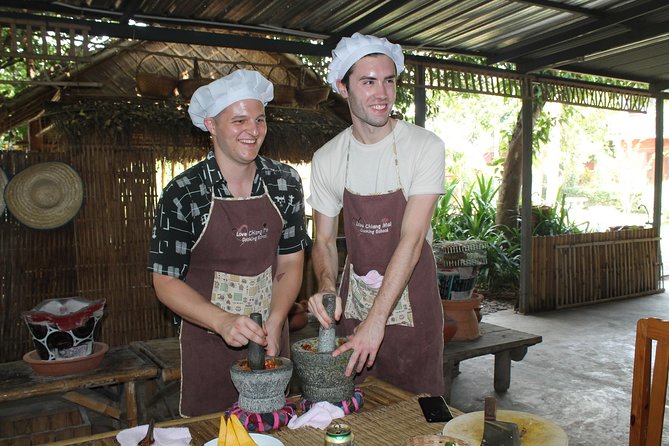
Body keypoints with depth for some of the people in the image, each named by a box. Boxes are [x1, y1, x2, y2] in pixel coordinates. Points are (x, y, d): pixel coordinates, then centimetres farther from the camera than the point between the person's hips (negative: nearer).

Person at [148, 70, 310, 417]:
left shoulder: (285, 182, -5)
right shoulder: (183, 194, -15)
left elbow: (290, 264, 0)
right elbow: (165, 281, -11)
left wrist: (273, 325, -13)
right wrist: (223, 321, -26)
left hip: (270, 336, 3)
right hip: (208, 340, -3)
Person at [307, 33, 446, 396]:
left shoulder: (425, 147, -14)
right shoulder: (326, 159, -3)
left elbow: (412, 239, -21)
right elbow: (324, 239, 4)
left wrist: (376, 320, -26)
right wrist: (327, 286, -17)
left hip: (411, 302, -2)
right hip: (354, 301, 3)